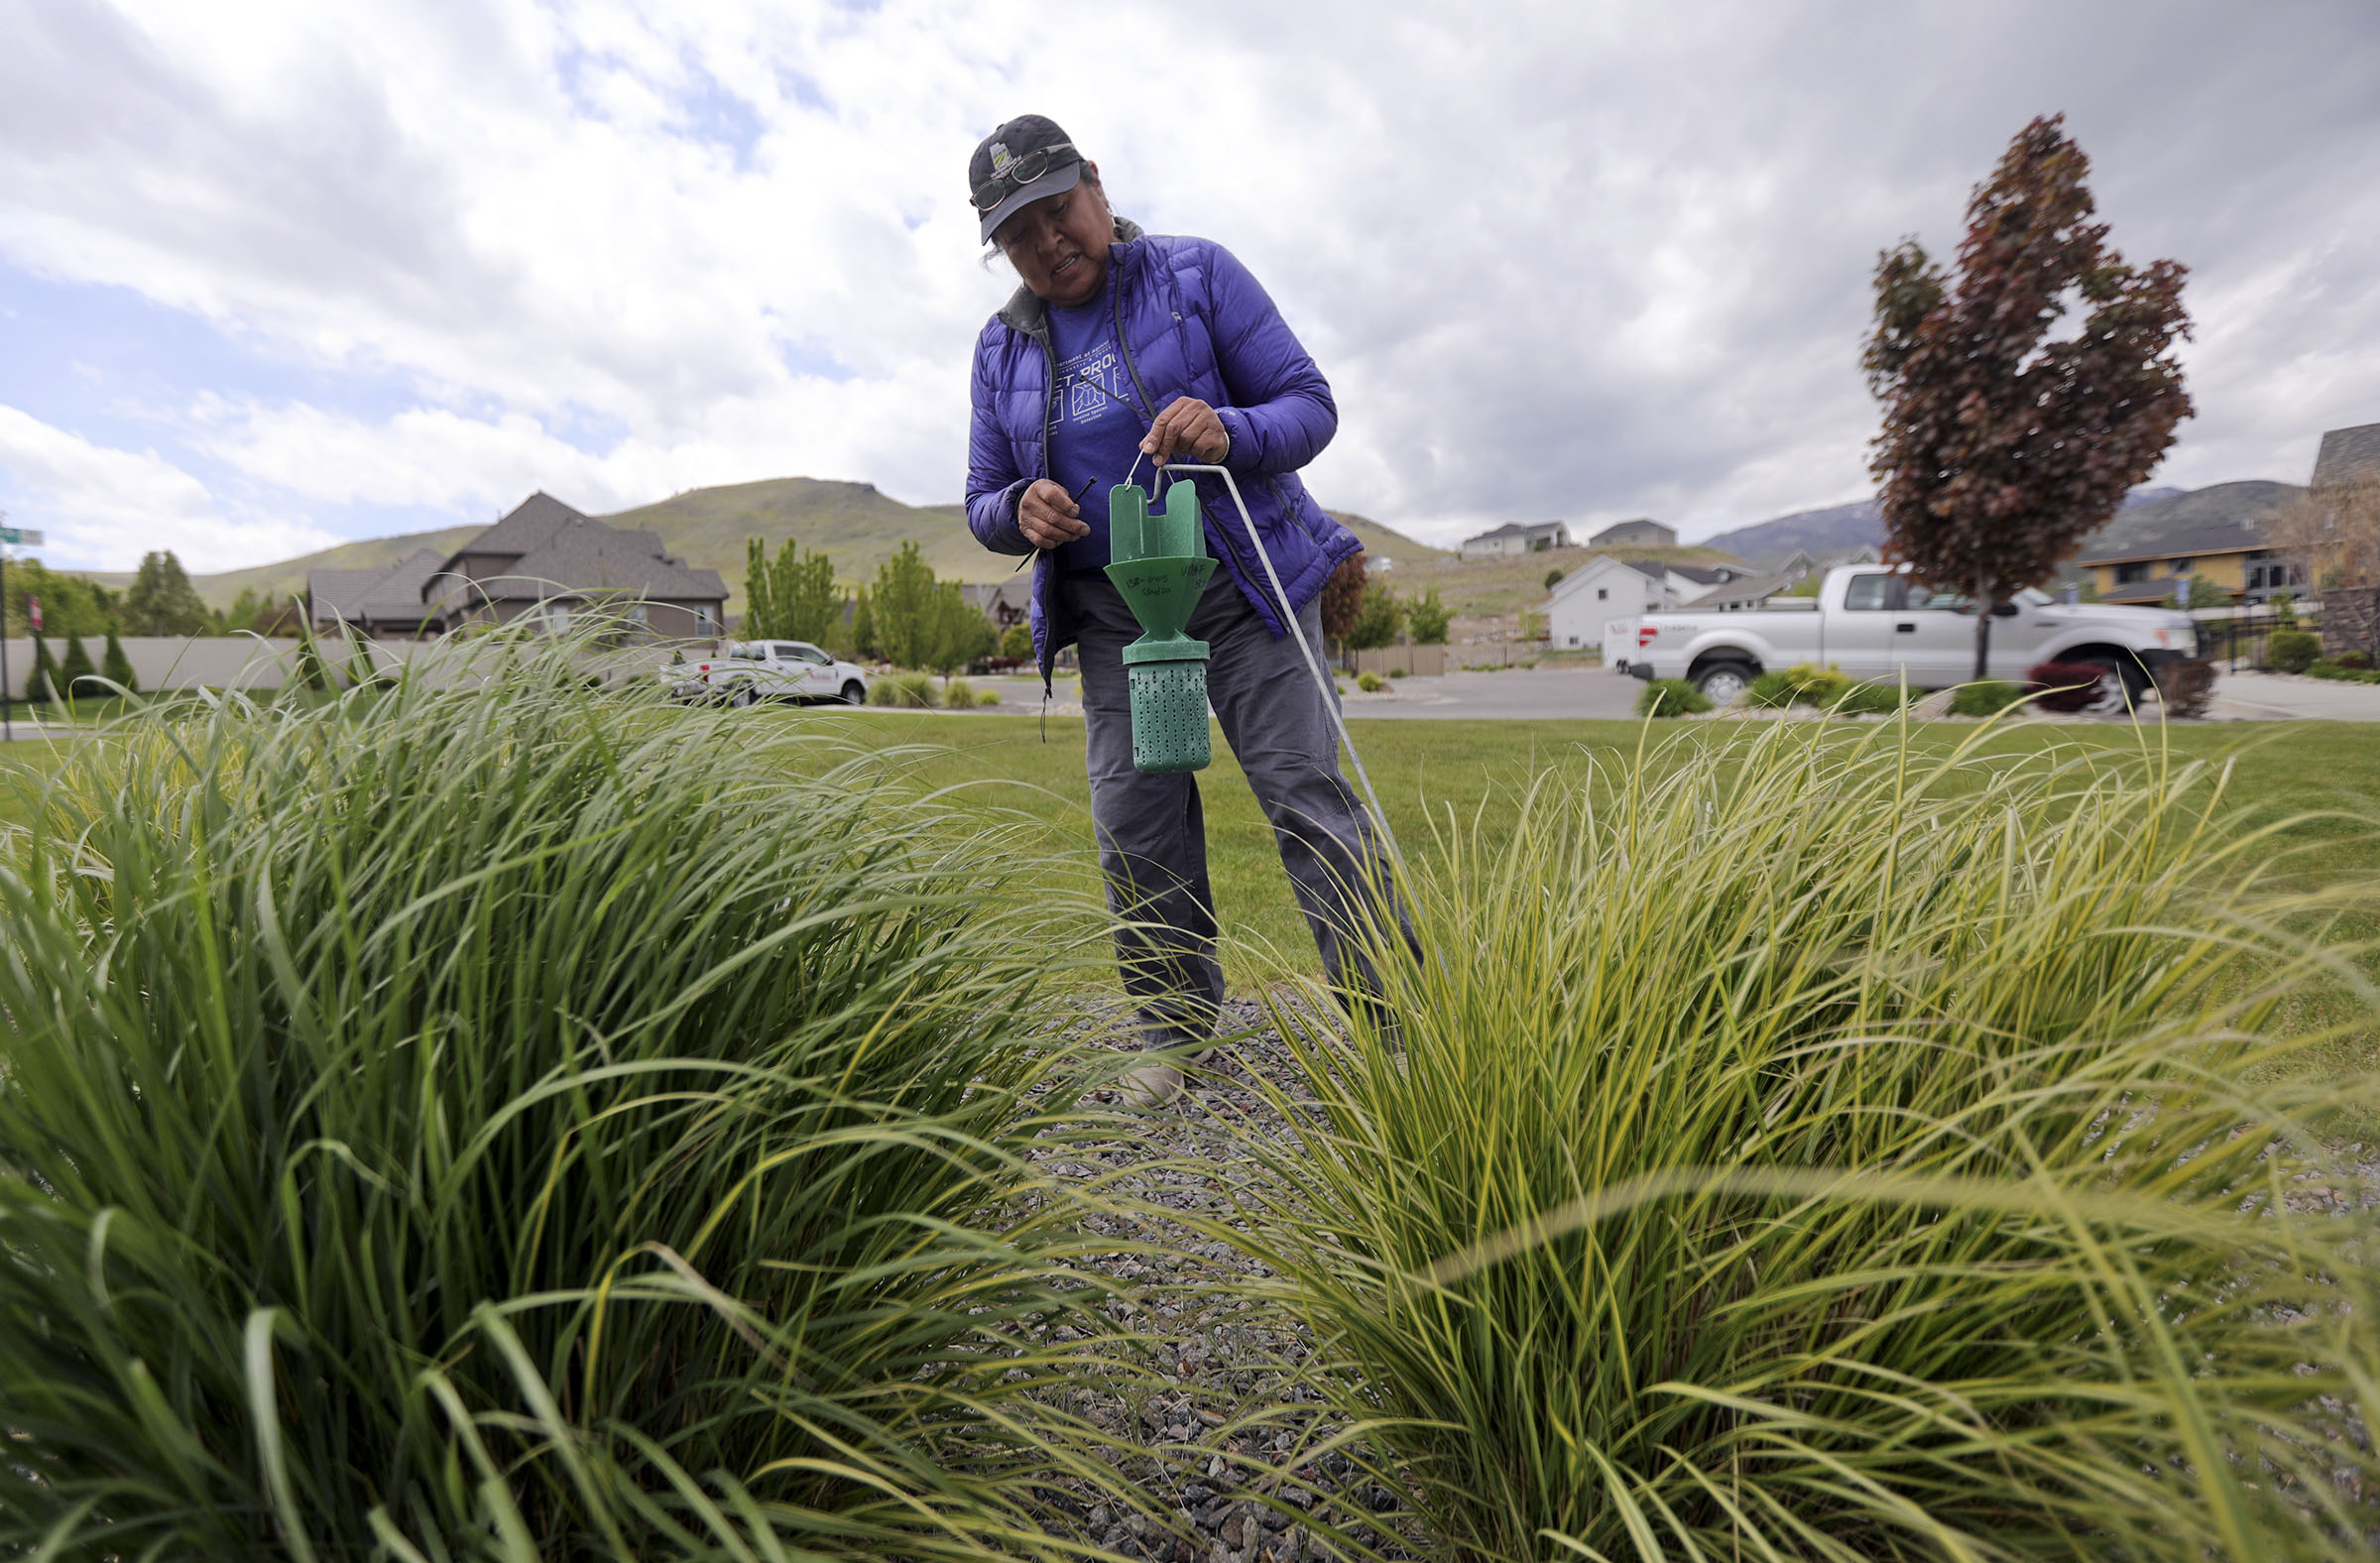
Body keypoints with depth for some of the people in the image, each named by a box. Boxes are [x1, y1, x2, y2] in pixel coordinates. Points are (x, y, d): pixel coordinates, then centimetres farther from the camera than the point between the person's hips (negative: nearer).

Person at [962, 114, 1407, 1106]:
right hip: (1109, 612, 4)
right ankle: (1177, 1036, 15)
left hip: (1241, 586, -3)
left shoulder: (1196, 274, 2)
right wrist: (1020, 511, -10)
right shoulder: (1002, 346, 13)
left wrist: (1228, 431, -23)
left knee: (1305, 792, -12)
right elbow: (982, 503, 15)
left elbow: (1311, 405, -2)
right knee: (1134, 827, -1)